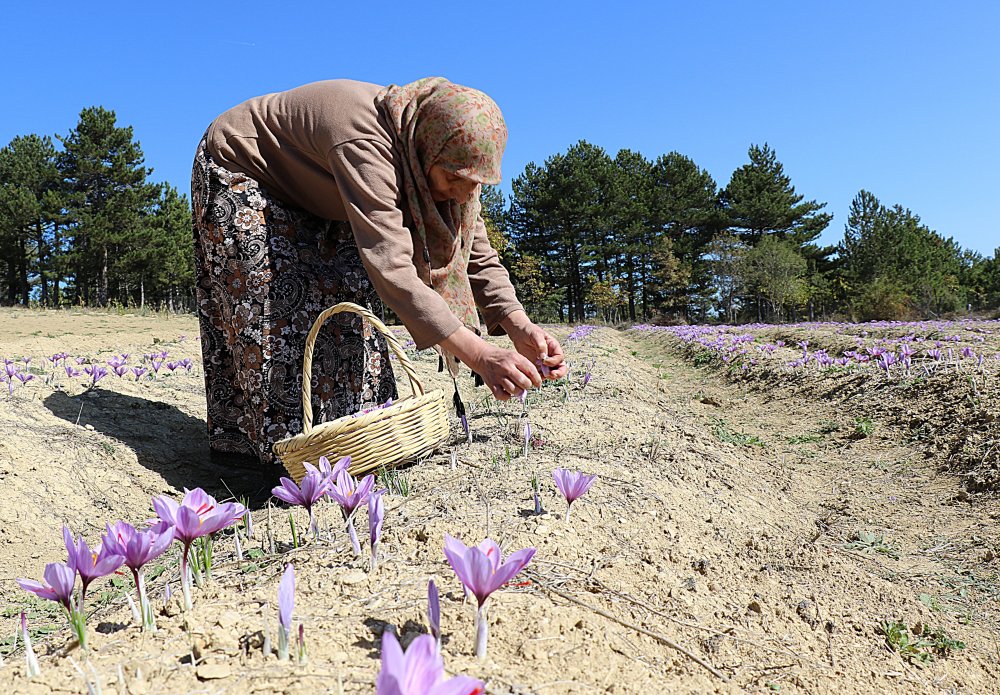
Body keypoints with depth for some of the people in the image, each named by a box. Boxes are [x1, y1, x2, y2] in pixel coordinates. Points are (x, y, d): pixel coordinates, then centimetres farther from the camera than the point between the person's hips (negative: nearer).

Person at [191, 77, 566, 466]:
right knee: (275, 307, -14)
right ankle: (283, 441, -4)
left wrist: (520, 327, -28)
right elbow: (391, 267, -50)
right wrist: (479, 355, -55)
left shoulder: (444, 161, -17)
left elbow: (474, 250, -13)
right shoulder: (366, 146, -42)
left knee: (348, 289, -3)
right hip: (240, 175, -7)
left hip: (304, 194, 7)